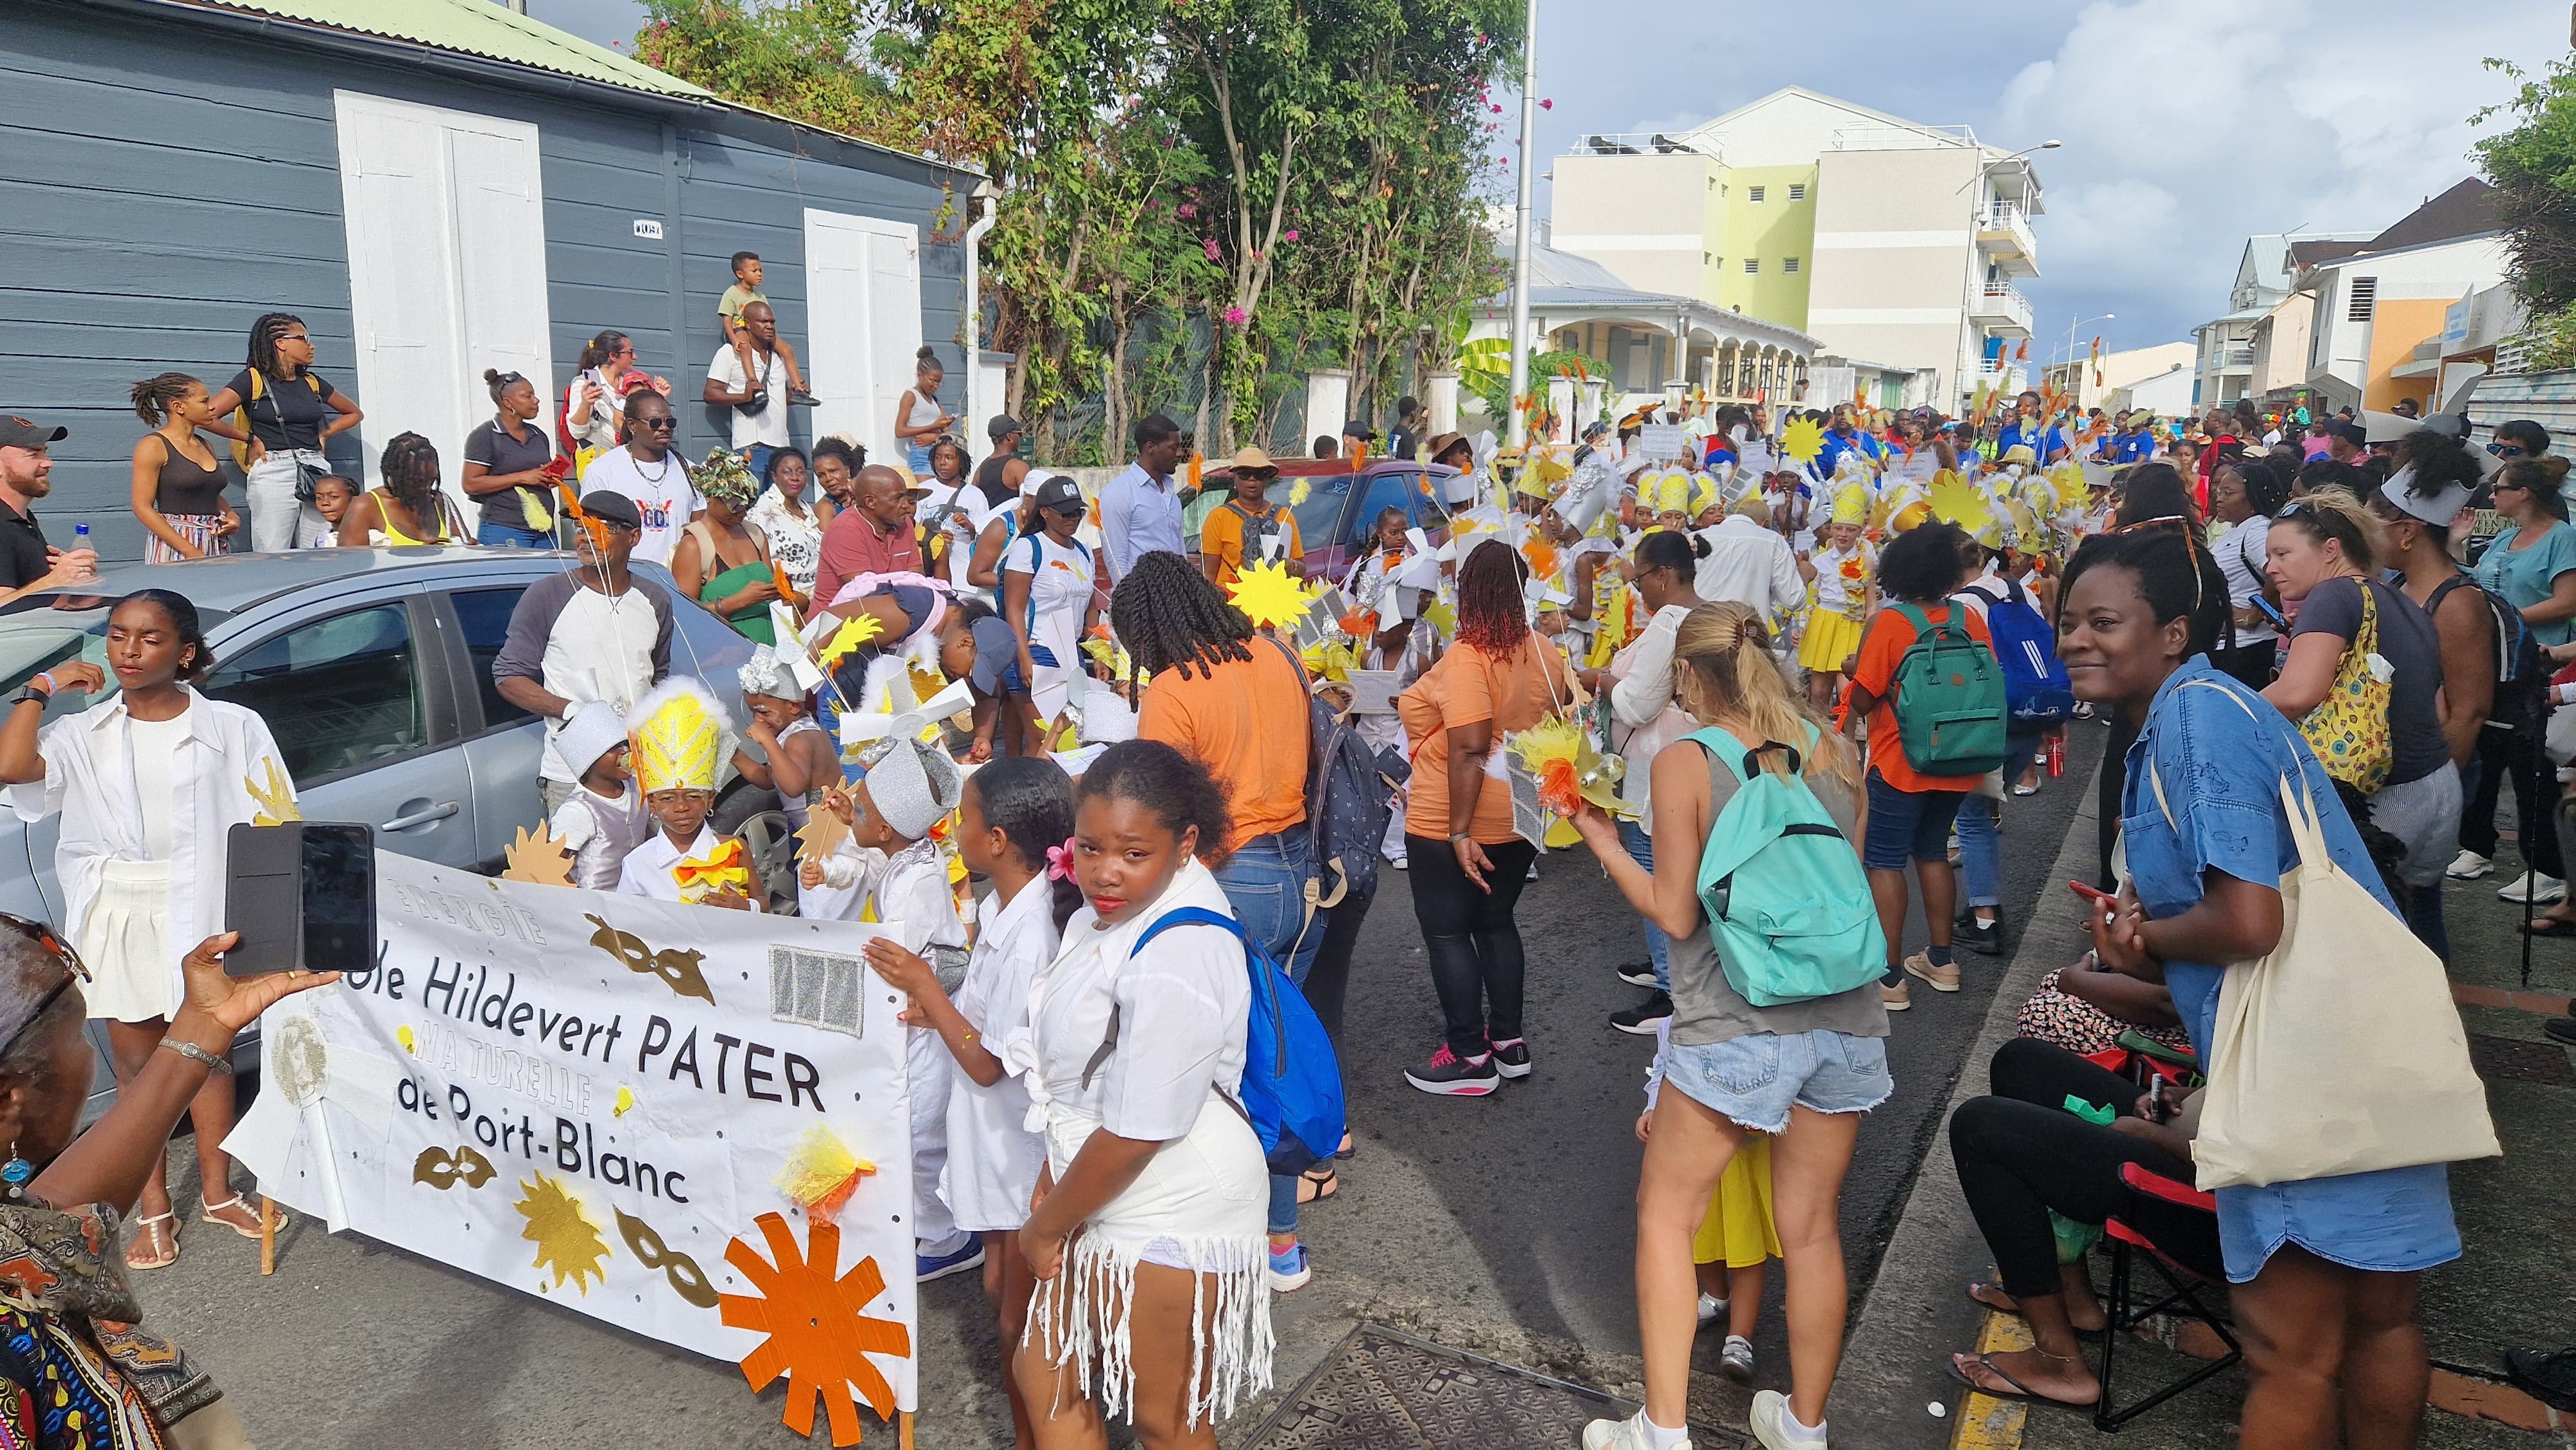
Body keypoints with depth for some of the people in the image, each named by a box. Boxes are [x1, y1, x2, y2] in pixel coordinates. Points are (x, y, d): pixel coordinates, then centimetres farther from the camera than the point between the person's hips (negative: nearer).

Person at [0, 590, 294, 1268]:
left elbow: (272, 824, -3)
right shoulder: (84, 734, 3)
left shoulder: (231, 727, -3)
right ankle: (155, 1211, 19)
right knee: (136, 1059, 8)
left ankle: (218, 1194, 24)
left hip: (200, 912, -2)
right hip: (116, 919, 2)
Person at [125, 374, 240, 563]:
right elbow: (143, 508, -10)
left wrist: (231, 515, 5)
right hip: (174, 547, -6)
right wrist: (190, 551, -18)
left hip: (217, 545, 6)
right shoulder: (154, 446, -4)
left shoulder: (204, 446, 16)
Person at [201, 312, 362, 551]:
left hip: (317, 471, 5)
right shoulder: (253, 380, 1)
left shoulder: (313, 382, 16)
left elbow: (354, 414, 30)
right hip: (274, 473, -5)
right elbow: (206, 416, -8)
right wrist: (251, 439, -1)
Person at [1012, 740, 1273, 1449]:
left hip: (1168, 1222, -9)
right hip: (1100, 1205, 9)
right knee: (1045, 1380, 21)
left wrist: (1046, 1226, -11)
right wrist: (1051, 1191, 6)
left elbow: (1136, 1132, -25)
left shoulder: (1177, 962, -30)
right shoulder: (1107, 912, 0)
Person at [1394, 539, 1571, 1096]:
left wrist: (1461, 831, -24)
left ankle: (1470, 1057, 11)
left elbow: (1470, 749, -26)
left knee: (1447, 931, 5)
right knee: (1496, 922, 20)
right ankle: (1509, 1042, 26)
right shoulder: (1545, 653, 1)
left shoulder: (1467, 657, -21)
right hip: (1520, 819, 7)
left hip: (1451, 824, -7)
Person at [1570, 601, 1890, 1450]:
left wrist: (1599, 837, 3)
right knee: (1813, 1228, 16)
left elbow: (1675, 915, -8)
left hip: (1738, 1028, -5)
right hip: (1845, 1021, 5)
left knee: (1665, 1215, 12)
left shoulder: (1684, 760, -9)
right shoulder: (1832, 749, 4)